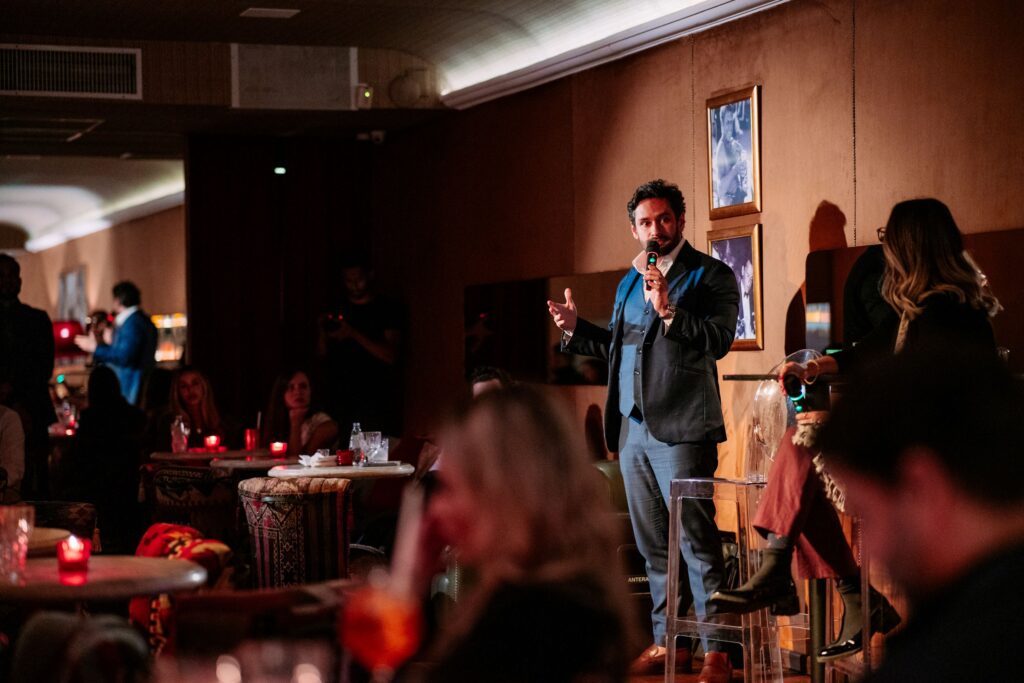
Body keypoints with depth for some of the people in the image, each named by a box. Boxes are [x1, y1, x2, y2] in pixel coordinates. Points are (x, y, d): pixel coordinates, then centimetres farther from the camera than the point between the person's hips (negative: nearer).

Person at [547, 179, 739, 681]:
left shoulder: (710, 276, -3)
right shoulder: (629, 283, 20)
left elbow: (719, 339, -16)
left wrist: (668, 310, -25)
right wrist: (575, 328, 12)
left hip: (680, 430, -8)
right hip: (632, 431, 8)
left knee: (697, 541, -9)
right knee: (653, 545, 13)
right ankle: (666, 641, 22)